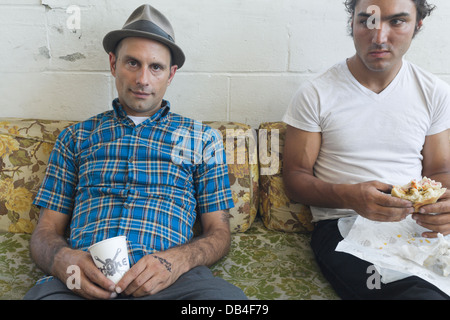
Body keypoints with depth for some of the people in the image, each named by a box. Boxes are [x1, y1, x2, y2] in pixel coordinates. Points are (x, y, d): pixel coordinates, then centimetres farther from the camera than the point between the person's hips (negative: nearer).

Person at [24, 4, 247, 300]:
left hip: (171, 279, 0)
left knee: (228, 296, -31)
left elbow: (219, 234, 11)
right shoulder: (76, 137, 20)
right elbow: (46, 230, 17)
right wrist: (62, 259, -8)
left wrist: (176, 261, -10)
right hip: (84, 279, 1)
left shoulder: (203, 138, 15)